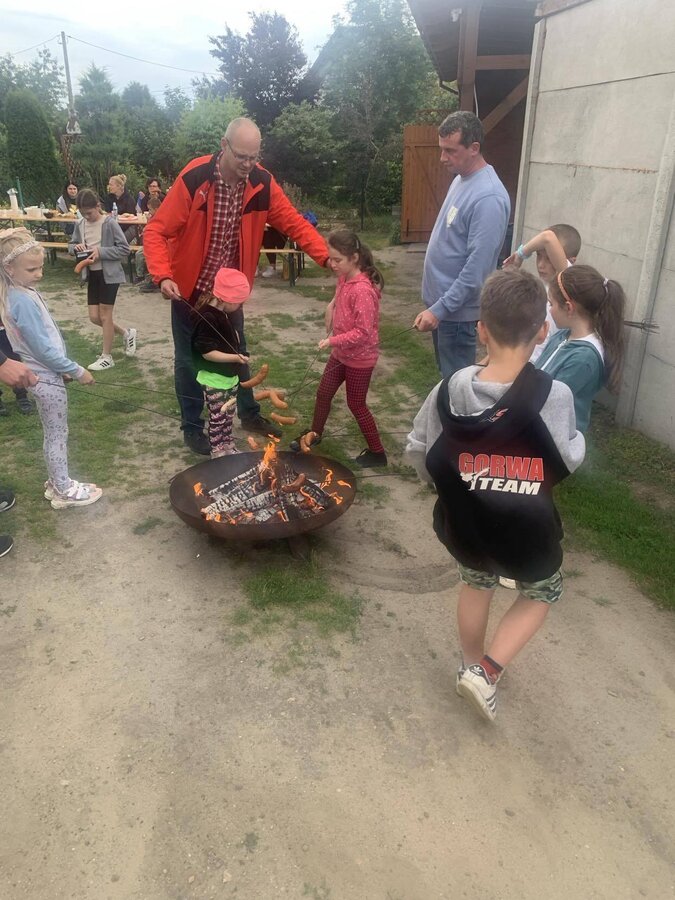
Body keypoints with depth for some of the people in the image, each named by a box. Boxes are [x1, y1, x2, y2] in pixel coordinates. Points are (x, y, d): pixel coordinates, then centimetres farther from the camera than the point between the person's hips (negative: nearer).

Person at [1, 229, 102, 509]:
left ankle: (56, 482, 33)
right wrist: (78, 371, -14)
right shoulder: (23, 301, -25)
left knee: (52, 434, 19)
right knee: (58, 435, 5)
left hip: (44, 373, 9)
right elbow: (43, 349, -23)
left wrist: (65, 367, 15)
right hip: (46, 377, -9)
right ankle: (64, 490, 18)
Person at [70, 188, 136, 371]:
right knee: (94, 317, 8)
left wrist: (101, 251, -22)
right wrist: (76, 247, -9)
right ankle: (127, 333, 31)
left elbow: (124, 249, -14)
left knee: (104, 315, 0)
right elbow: (71, 246, 15)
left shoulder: (109, 223, -13)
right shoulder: (80, 225, 3)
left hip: (109, 274, -6)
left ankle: (107, 357, 13)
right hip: (92, 274, 7)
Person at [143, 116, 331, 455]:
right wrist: (164, 276, -35)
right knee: (189, 360, 7)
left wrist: (327, 257, -19)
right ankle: (192, 428, 24)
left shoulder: (262, 183, -10)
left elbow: (294, 223, -6)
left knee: (237, 354, 18)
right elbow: (156, 231, -21)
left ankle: (249, 414, 37)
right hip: (189, 288, -4)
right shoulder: (193, 179, -23)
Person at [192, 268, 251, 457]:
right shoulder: (207, 318, -24)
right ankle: (218, 453, 16)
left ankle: (228, 446, 34)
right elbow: (207, 352, -27)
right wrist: (234, 357, -32)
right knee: (218, 419, 3)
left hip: (229, 376, 9)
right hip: (214, 380, -9)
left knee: (228, 416, 20)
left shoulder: (223, 314, 4)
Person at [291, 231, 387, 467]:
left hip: (359, 358, -8)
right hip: (341, 353, 8)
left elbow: (364, 332, -29)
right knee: (323, 393, 19)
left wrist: (333, 340, -27)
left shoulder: (362, 290, -28)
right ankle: (314, 433, 42)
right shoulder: (344, 279, -1)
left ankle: (377, 452, 21)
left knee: (356, 404, 5)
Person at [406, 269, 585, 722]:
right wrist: (578, 437, 13)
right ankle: (487, 671, 17)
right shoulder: (553, 396, -23)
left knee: (476, 585, 31)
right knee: (542, 593, 27)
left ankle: (472, 665, 49)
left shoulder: (451, 389, -13)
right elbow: (569, 461, -8)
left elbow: (418, 451, -2)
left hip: (465, 527, 3)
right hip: (526, 534, -3)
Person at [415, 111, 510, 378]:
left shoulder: (488, 197, -24)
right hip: (440, 297, 9)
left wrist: (439, 309, -26)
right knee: (447, 374, 22)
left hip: (457, 308, -9)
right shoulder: (461, 178, 7)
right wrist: (436, 304, 19)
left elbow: (476, 268, -27)